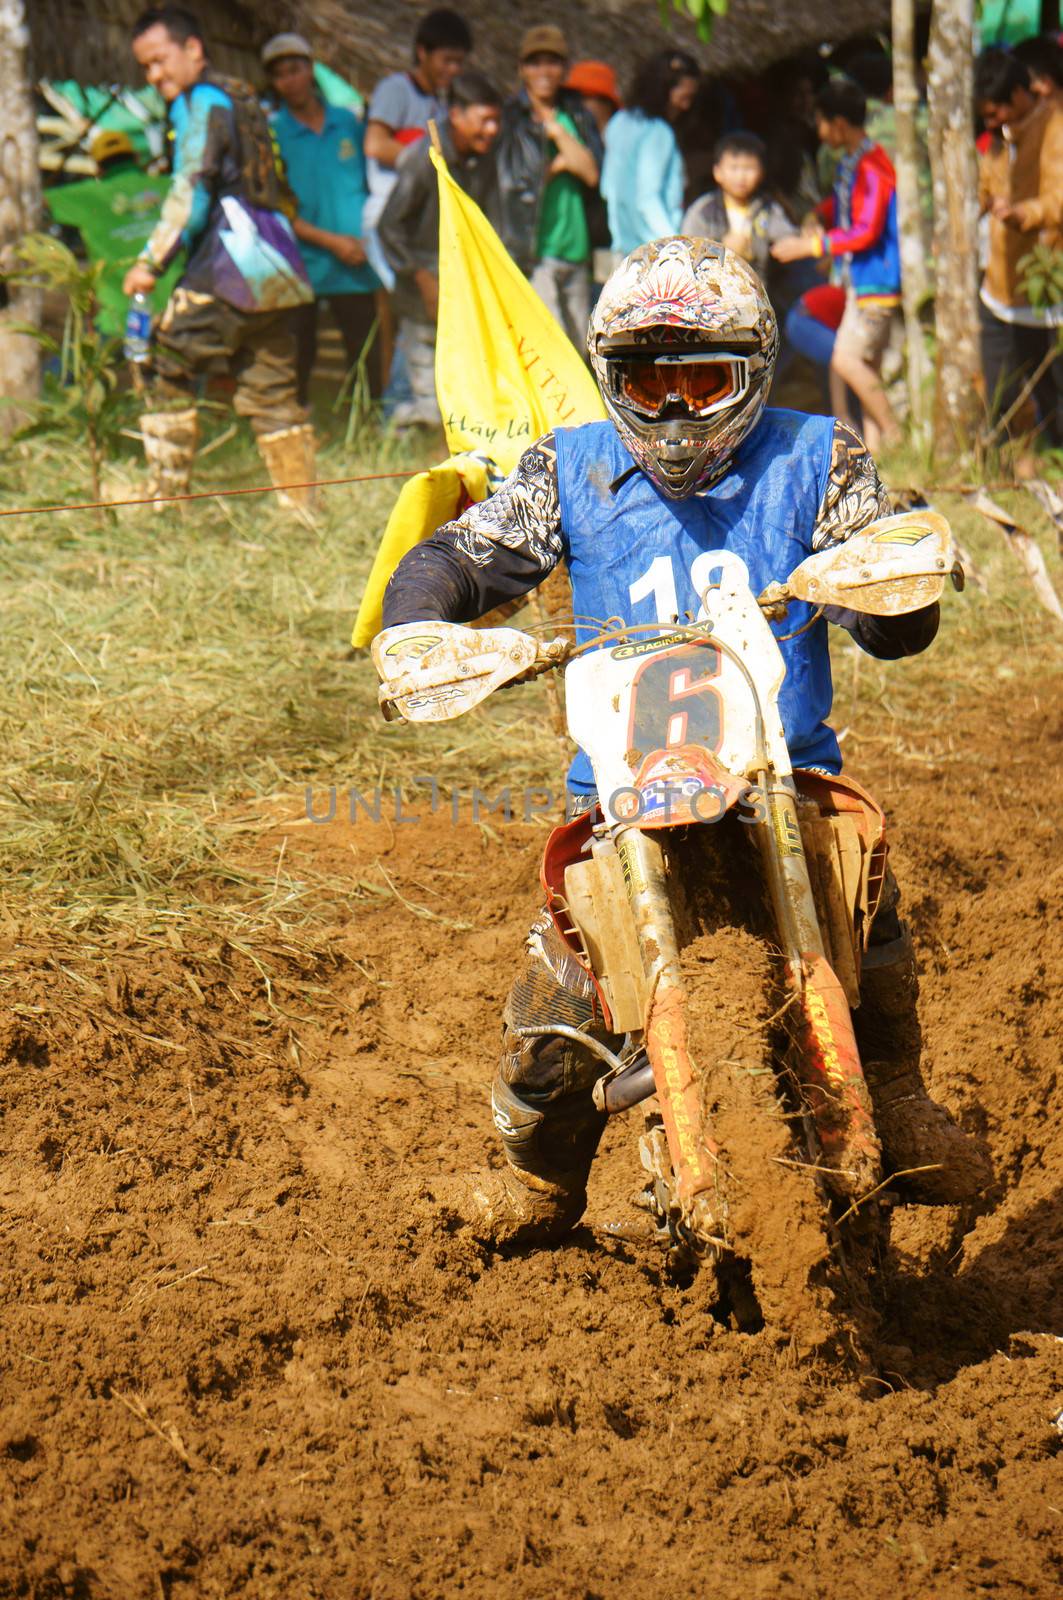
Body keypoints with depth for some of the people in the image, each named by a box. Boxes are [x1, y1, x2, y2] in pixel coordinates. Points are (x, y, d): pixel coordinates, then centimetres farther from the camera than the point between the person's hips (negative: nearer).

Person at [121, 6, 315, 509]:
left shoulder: (203, 101, -6)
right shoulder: (239, 98, 21)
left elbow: (191, 190, -14)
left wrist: (151, 261, -12)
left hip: (227, 267, -9)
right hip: (272, 268, 9)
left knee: (167, 373, -4)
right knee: (270, 388, 11)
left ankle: (166, 496, -8)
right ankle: (302, 500, 10)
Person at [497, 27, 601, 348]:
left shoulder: (577, 116, 14)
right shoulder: (510, 119, 1)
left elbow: (591, 173, 1)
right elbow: (512, 182, -7)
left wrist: (556, 130, -4)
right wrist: (560, 164, -1)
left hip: (575, 250, 5)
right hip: (532, 253, -5)